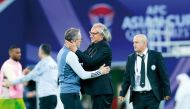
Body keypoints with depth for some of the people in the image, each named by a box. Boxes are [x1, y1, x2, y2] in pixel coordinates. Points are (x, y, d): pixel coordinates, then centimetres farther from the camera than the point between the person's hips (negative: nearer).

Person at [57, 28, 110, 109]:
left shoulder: (62, 52, 12)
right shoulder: (70, 55, -17)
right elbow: (83, 75, -17)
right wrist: (100, 72, -8)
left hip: (65, 91, 10)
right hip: (71, 93, -10)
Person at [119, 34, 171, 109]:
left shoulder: (156, 56, -2)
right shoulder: (131, 58, 7)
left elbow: (163, 75, -1)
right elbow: (127, 77, 10)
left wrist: (167, 92, -4)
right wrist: (122, 93, 3)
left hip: (152, 96, -3)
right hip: (137, 97, 3)